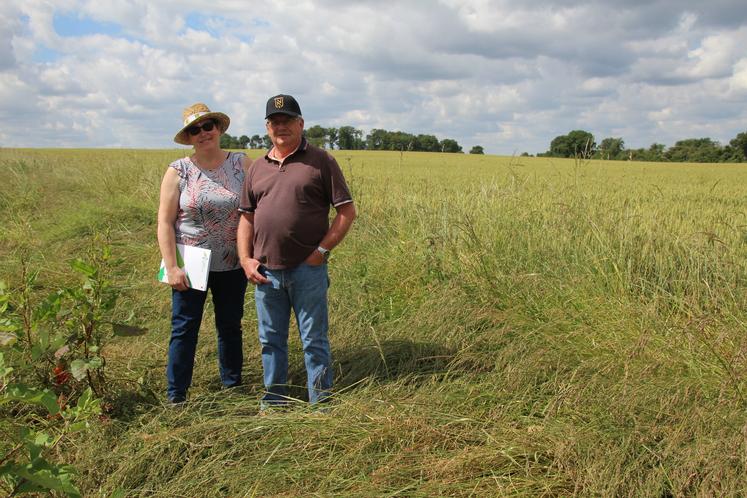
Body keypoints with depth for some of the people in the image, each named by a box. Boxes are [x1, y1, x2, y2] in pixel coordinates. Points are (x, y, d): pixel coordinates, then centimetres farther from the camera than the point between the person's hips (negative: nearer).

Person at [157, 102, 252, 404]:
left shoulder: (242, 164, -1)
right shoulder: (178, 171, -4)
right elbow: (164, 222, -6)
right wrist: (172, 267, -13)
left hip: (232, 266, 2)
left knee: (230, 327, 14)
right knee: (184, 329, 4)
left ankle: (233, 386, 32)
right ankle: (175, 396, 17)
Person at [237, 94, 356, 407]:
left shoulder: (320, 161, -1)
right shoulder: (257, 168, 13)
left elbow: (347, 211, -4)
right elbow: (246, 217, 15)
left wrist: (322, 250, -11)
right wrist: (246, 259, 2)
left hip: (307, 269, -4)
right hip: (265, 271, 5)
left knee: (314, 341, 4)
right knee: (271, 340, 15)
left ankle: (321, 406, 17)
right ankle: (273, 403, 30)